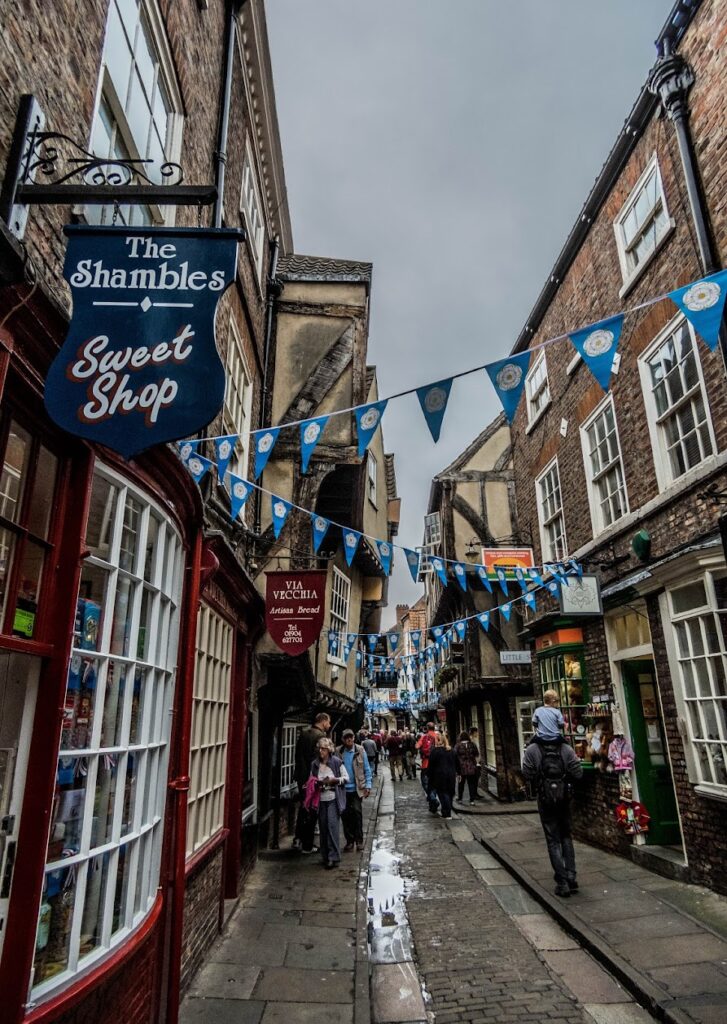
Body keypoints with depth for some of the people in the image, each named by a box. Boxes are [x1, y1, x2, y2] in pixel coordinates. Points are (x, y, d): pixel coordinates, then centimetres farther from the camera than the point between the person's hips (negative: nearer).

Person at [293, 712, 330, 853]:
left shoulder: (304, 733, 6)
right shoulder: (320, 736, -18)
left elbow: (298, 754, 11)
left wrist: (300, 772, 16)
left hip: (301, 776, 7)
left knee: (303, 807, 21)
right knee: (311, 810, 5)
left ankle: (298, 839, 24)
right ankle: (307, 846, 13)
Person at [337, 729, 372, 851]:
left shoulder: (360, 750, -3)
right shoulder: (338, 752, -2)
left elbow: (367, 769, 1)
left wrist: (368, 786, -3)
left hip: (356, 788, -1)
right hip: (343, 789, 1)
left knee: (356, 811, -8)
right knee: (345, 814, 6)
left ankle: (359, 839, 7)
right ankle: (349, 840, 20)